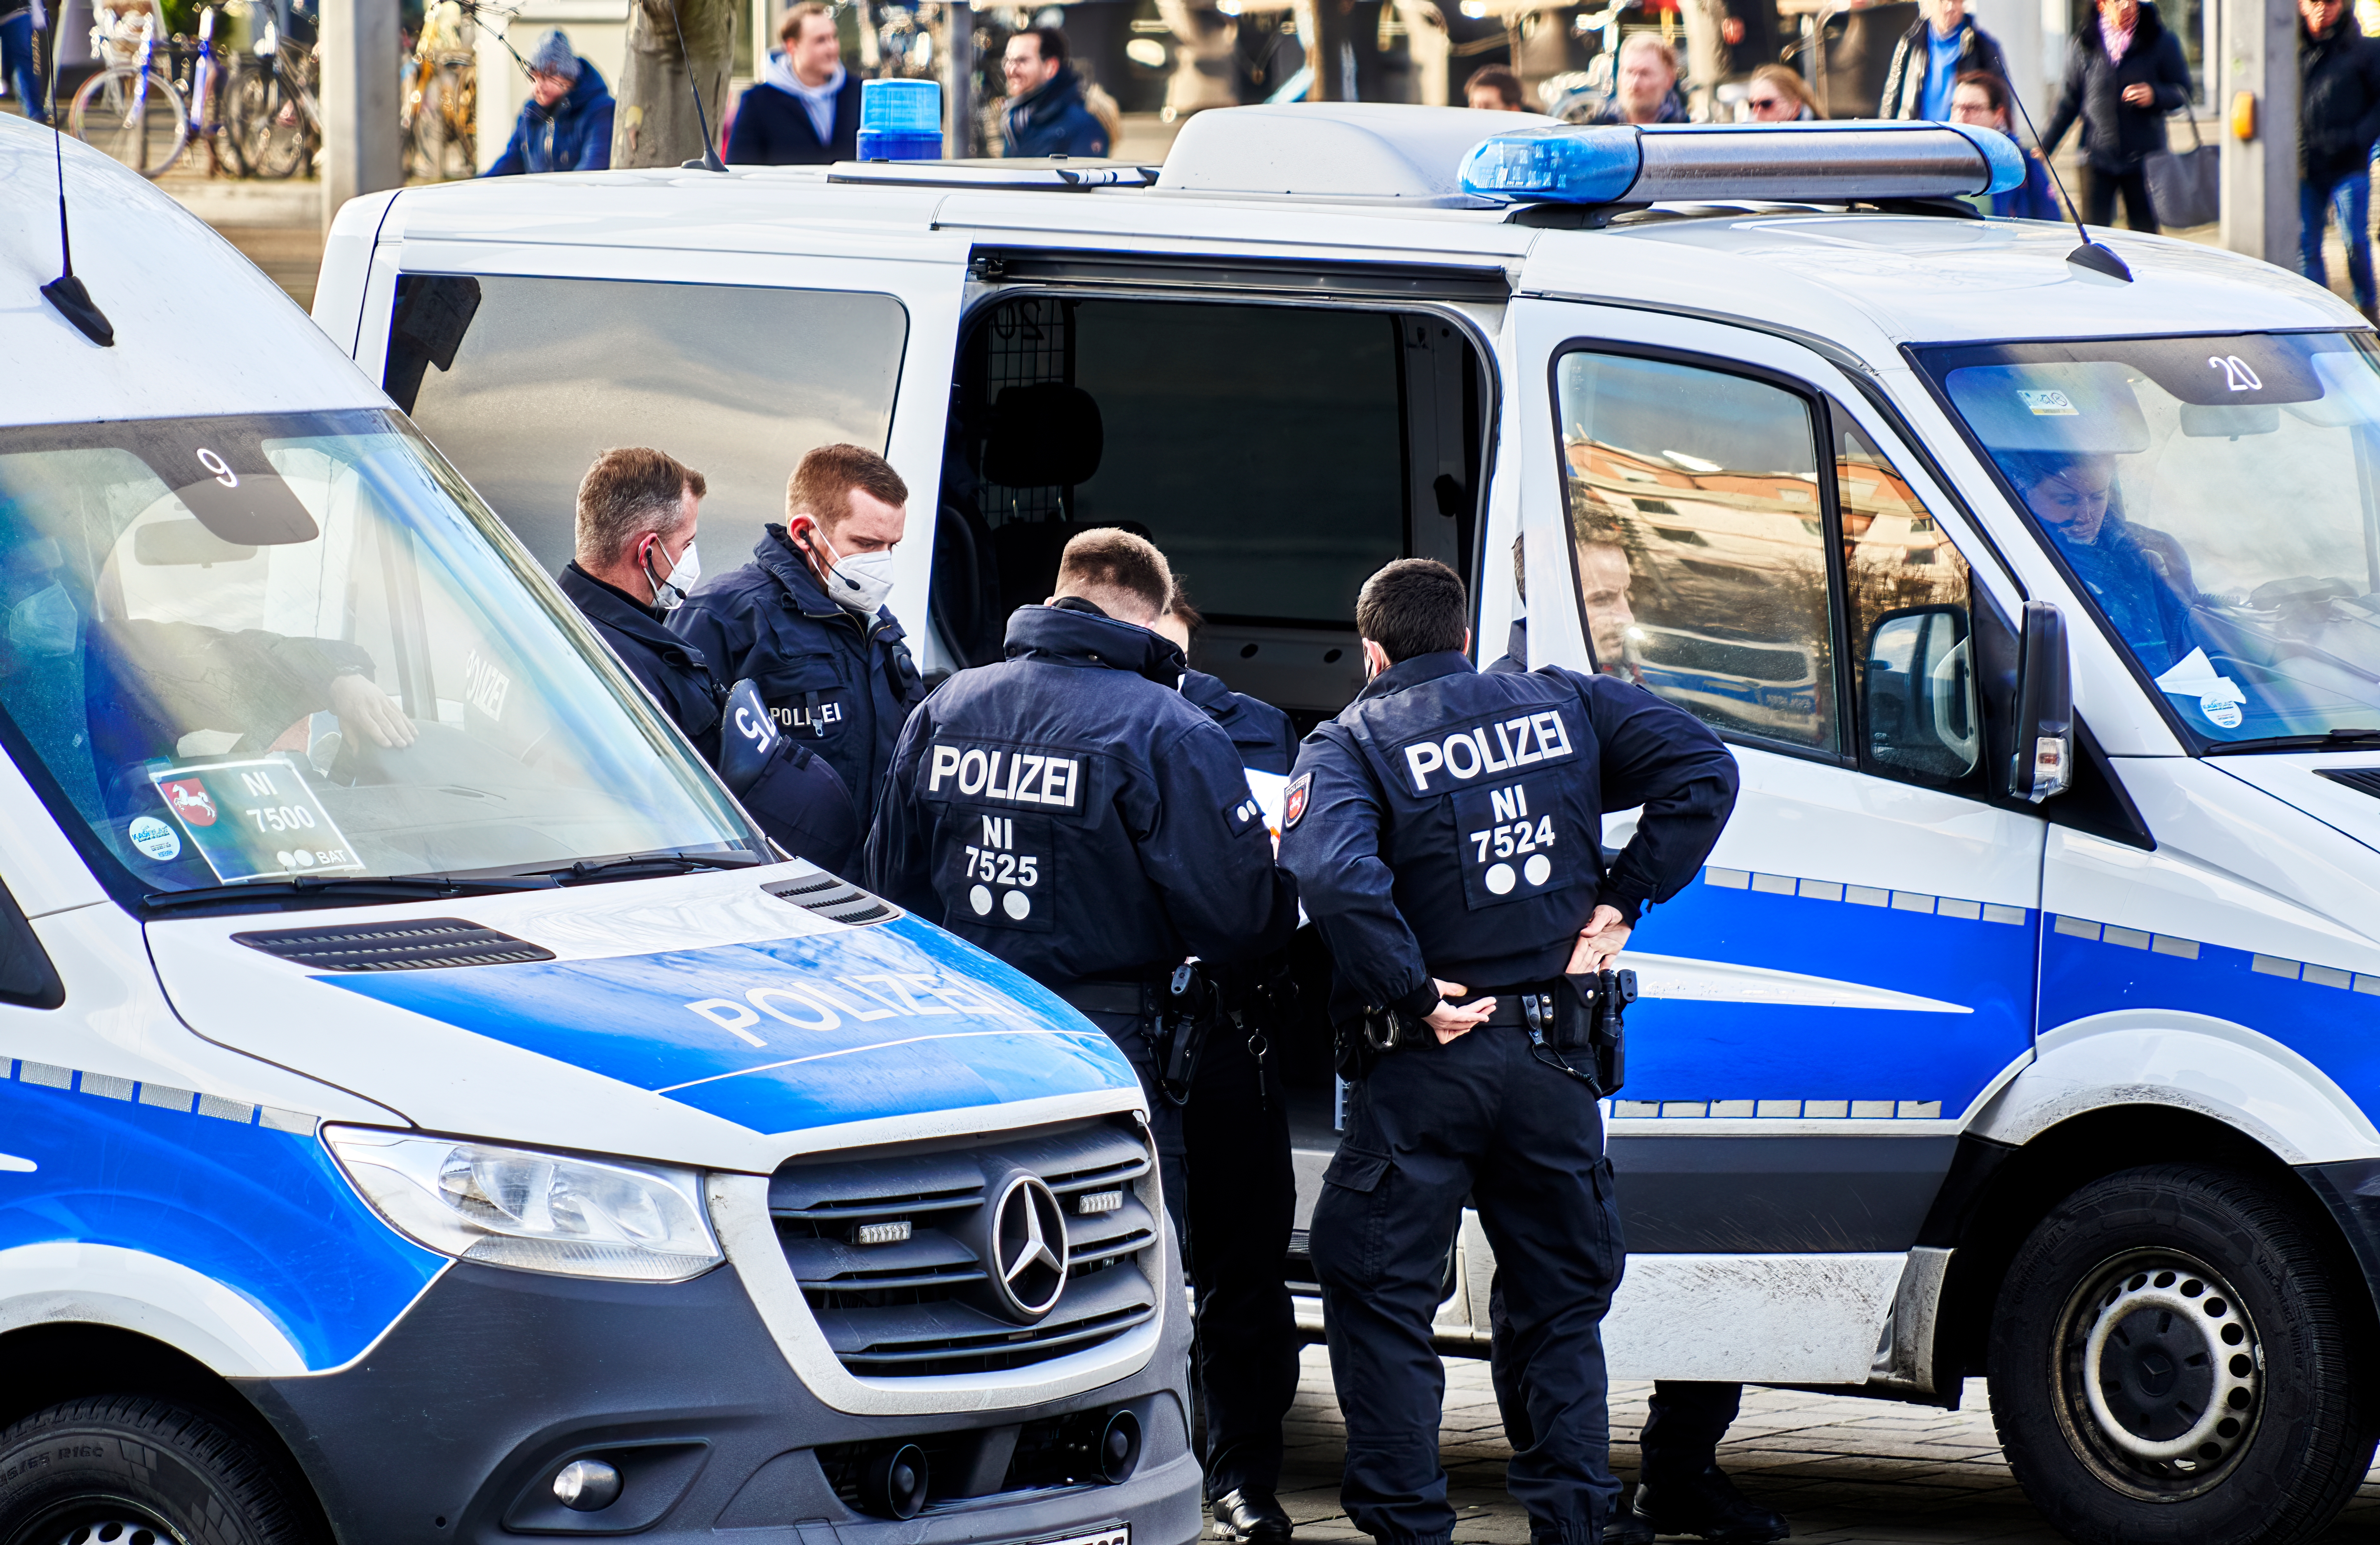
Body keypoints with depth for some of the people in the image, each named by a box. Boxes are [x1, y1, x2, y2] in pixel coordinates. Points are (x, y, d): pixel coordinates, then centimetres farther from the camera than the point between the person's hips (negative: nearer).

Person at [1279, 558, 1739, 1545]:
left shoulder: (1353, 744, -6)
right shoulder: (1566, 708, 7)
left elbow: (1331, 871, -26)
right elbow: (1702, 772, 0)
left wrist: (1414, 992, -18)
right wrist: (1622, 901, 0)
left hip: (1424, 1066, -4)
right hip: (1555, 1057, 4)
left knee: (1378, 1295, 5)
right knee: (1559, 1298, 16)